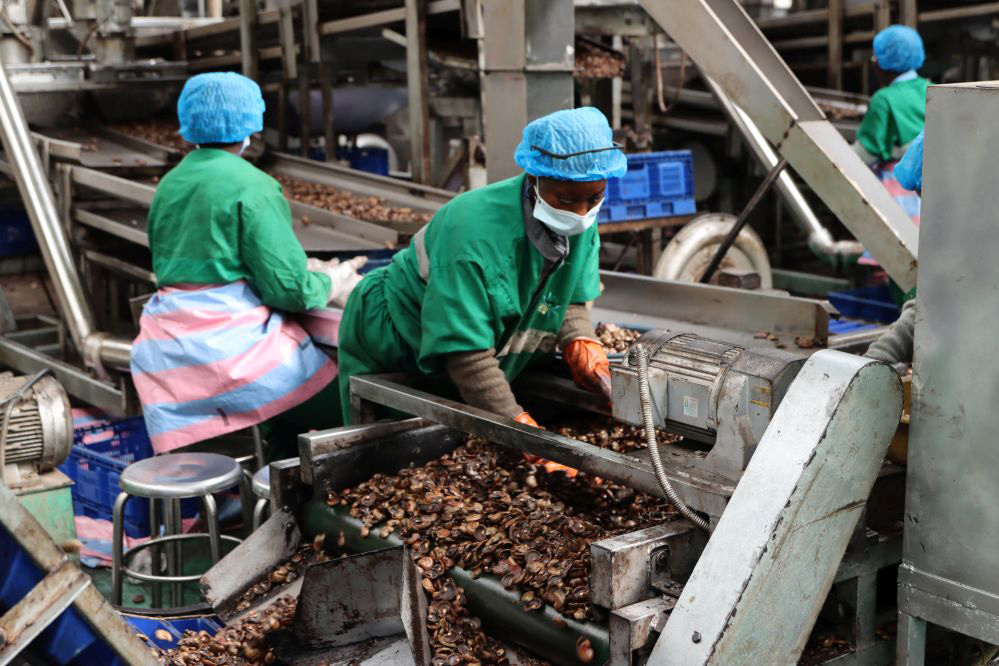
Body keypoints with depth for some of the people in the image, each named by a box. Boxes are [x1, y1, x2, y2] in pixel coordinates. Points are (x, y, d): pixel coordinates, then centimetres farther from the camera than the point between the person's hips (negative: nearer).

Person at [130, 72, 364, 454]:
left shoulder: (168, 184, 16)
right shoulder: (251, 186, -8)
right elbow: (288, 288, -12)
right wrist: (332, 284, 10)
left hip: (163, 351, 8)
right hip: (230, 344, -8)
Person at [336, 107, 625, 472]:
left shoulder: (580, 223, -15)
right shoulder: (473, 230, -38)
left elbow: (571, 301, 0)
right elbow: (467, 356, -38)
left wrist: (582, 345, -23)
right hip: (388, 354, -6)